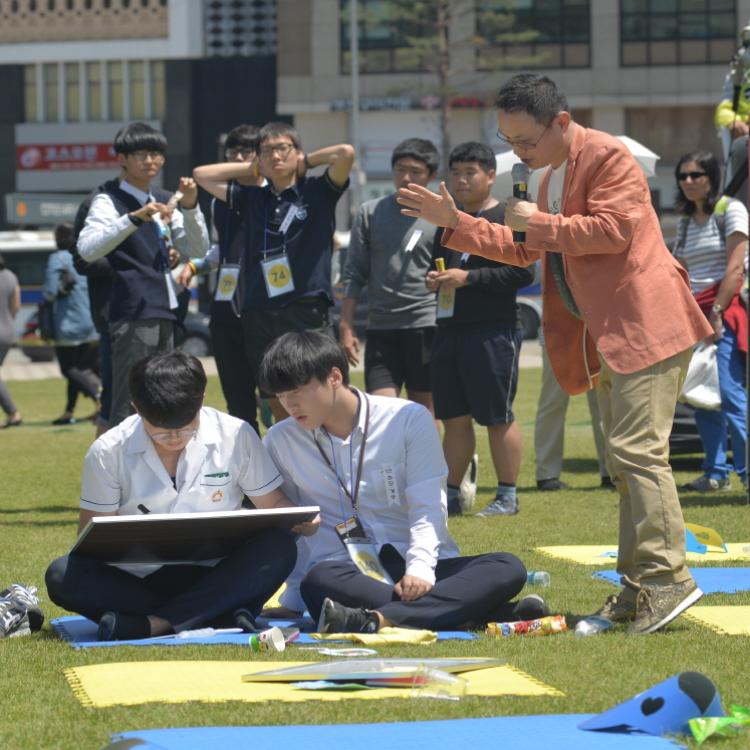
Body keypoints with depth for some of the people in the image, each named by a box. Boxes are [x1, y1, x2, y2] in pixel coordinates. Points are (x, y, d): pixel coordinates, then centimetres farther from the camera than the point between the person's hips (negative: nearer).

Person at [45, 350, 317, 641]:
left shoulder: (236, 437, -1)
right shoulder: (109, 452, -2)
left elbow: (273, 503, 7)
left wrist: (300, 521, -16)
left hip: (215, 577, 0)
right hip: (139, 580, 0)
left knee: (279, 548, -28)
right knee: (61, 576, -28)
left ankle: (151, 624, -38)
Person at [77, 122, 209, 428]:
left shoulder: (163, 201, 17)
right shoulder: (109, 202, -6)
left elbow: (197, 250, 13)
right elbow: (87, 249, -23)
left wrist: (190, 207, -2)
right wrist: (135, 218, -32)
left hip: (164, 312, 8)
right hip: (132, 314, -8)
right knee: (129, 406, -13)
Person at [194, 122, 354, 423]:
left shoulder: (316, 193, 4)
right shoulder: (252, 199, 16)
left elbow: (346, 153, -10)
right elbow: (202, 175, 22)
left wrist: (307, 162, 6)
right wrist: (251, 169, 17)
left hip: (308, 315, -4)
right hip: (260, 317, 4)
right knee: (281, 416, 8)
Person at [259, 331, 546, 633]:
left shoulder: (409, 420, 2)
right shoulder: (280, 442, 9)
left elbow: (427, 508, -4)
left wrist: (420, 569, -22)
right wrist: (294, 596, -1)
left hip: (418, 574, 1)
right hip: (347, 574, 0)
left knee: (508, 568, -27)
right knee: (319, 582, -37)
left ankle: (376, 619, -46)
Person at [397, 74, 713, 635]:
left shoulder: (608, 157, -9)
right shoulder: (552, 177, 21)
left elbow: (614, 228, -21)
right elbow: (525, 250, 29)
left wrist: (539, 223, -14)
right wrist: (454, 224, 21)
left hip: (645, 326, -10)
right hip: (608, 337, 10)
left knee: (637, 450, -17)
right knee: (625, 460, 9)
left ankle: (666, 578, -17)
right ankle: (639, 588, 12)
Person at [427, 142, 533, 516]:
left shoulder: (507, 219, -5)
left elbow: (523, 272, -14)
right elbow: (437, 262, 32)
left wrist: (468, 277, -16)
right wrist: (433, 280, 8)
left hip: (494, 331, -7)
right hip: (450, 329, 7)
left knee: (498, 418, -3)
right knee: (454, 417, 9)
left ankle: (507, 496, 4)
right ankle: (451, 495, 14)